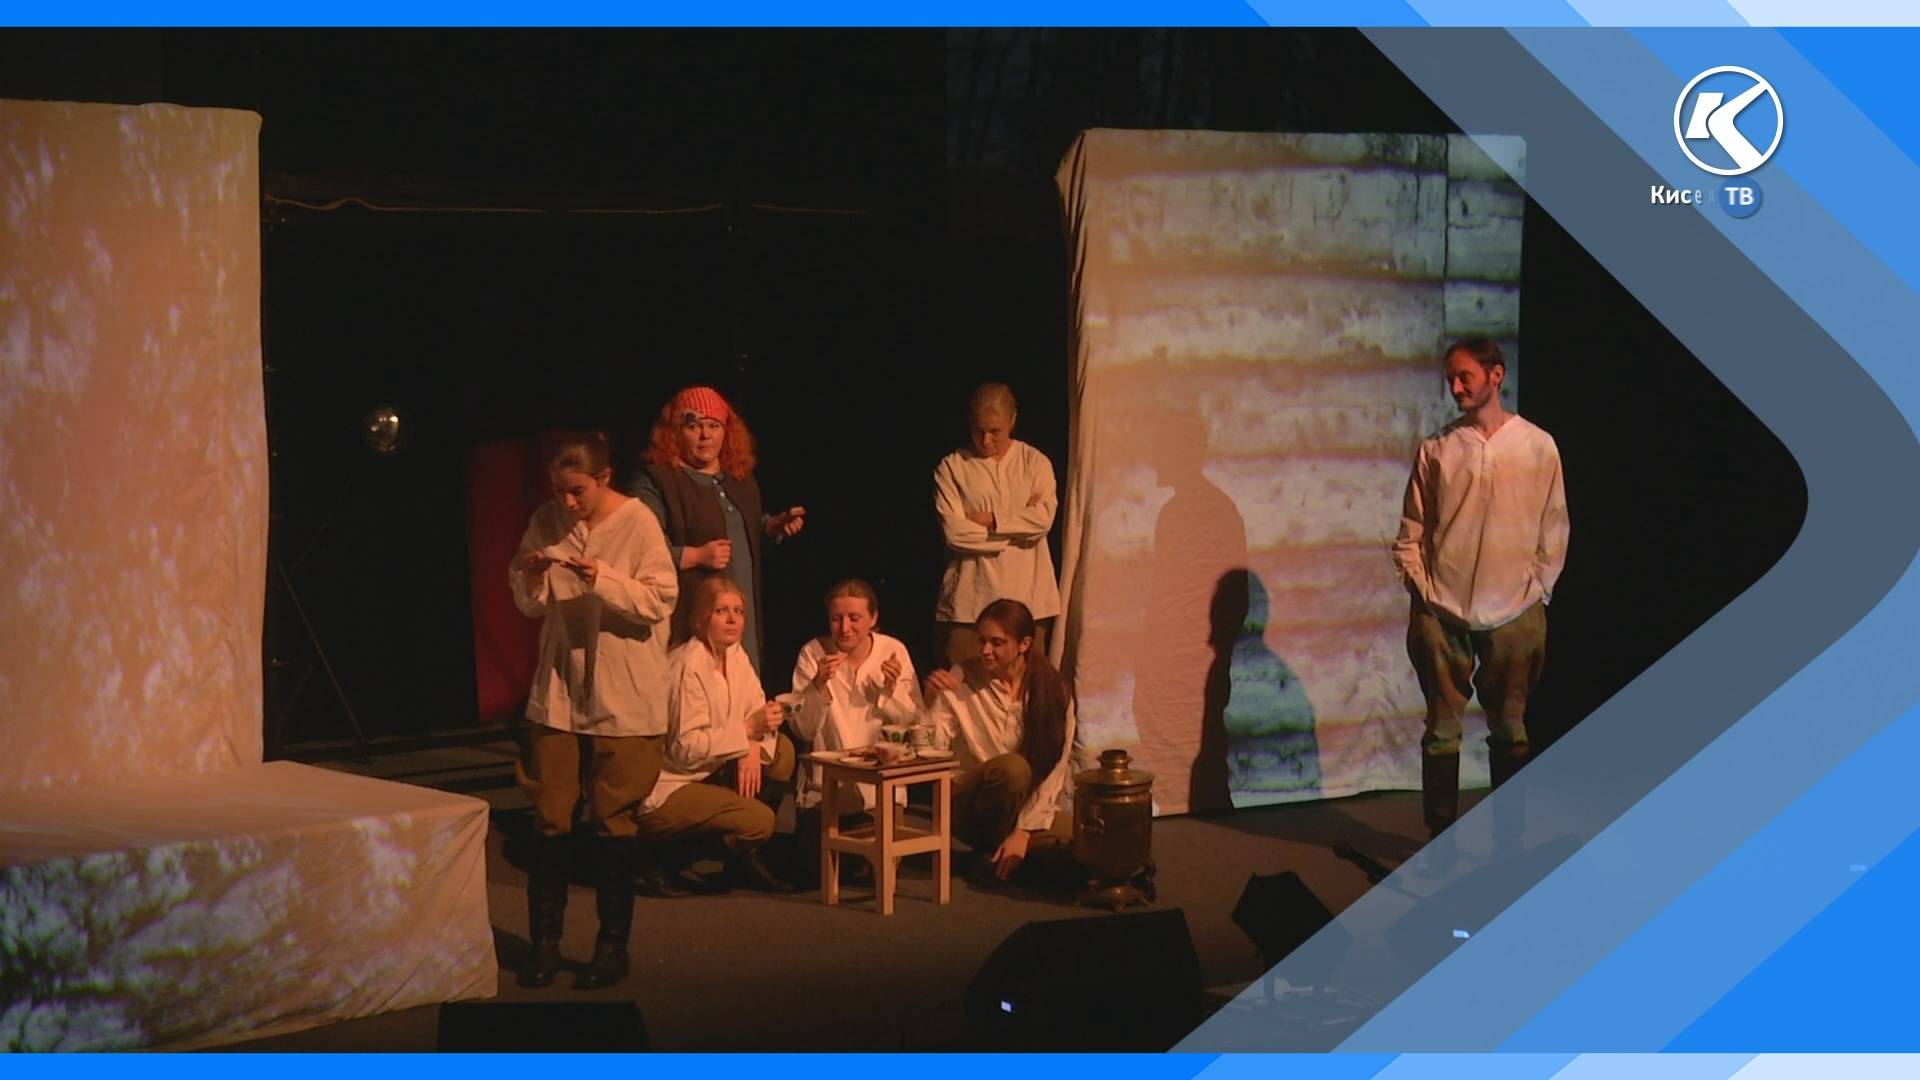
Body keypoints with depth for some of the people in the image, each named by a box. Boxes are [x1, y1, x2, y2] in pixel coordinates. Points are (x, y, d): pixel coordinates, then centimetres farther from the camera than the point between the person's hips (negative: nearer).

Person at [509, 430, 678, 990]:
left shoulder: (638, 523, -9)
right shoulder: (546, 522, 1)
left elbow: (660, 601, -12)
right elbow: (529, 606, 8)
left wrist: (604, 580, -24)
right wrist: (532, 580, -13)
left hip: (623, 697, -3)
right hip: (558, 691, 3)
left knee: (612, 820, 4)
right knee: (549, 818, 4)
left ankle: (613, 945, 14)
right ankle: (545, 941, 14)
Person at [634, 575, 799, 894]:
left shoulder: (735, 655, 7)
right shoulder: (689, 668, -20)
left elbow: (757, 713, 8)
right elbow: (685, 749, -24)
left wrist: (753, 748, -14)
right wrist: (748, 730, -27)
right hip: (663, 790, -9)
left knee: (783, 750, 0)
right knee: (758, 819, -24)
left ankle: (746, 858, 7)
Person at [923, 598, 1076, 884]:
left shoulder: (1054, 692, -2)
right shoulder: (961, 680, -4)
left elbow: (1055, 770, -7)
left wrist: (1023, 831, -16)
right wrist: (931, 702, -26)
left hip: (1031, 807, 2)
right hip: (967, 807, -2)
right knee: (1013, 766, -34)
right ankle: (993, 853, -9)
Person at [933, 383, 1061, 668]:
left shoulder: (1035, 463, 7)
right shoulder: (952, 467, 3)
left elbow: (1043, 519, -7)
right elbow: (954, 532, -8)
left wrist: (990, 520, -8)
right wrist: (1017, 526, -6)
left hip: (1026, 600, 1)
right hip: (969, 600, -1)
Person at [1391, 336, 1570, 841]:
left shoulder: (1537, 447, 2)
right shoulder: (1435, 450, 4)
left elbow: (1554, 531, 6)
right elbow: (1411, 530, 7)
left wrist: (1537, 590, 1)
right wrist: (1419, 588, -2)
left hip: (1513, 614, 0)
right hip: (1442, 612, 0)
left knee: (1510, 729, 7)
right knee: (1442, 730, 1)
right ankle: (1441, 837, 9)